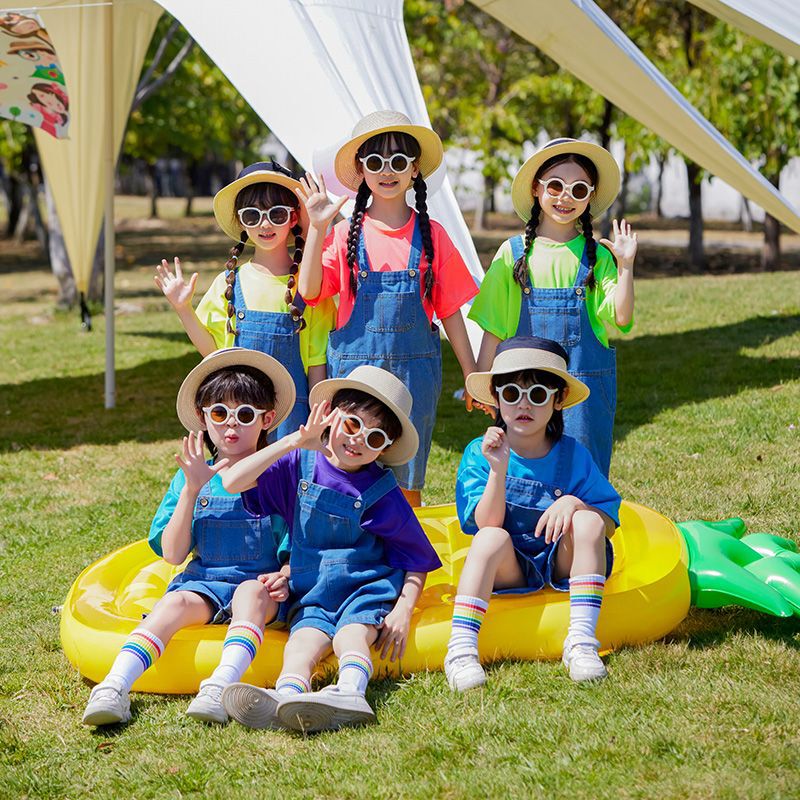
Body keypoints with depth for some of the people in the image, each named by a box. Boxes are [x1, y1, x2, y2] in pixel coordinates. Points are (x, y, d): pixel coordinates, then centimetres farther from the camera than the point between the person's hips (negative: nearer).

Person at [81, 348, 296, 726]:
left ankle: (220, 686, -55)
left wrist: (285, 577, -21)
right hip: (203, 581, 2)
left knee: (251, 594, -35)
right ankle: (115, 686, -47)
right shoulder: (193, 477, 10)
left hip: (259, 585, -2)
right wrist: (191, 489, -9)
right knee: (175, 602, -30)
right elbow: (173, 553, 2)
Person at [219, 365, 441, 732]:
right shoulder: (301, 464, 5)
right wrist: (294, 441, -14)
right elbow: (234, 482, -8)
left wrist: (403, 611, -12)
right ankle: (287, 697, -59)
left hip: (366, 588, -1)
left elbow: (416, 561, 5)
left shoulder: (381, 492, 1)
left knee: (352, 634, -32)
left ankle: (349, 692, -62)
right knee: (305, 638, -29)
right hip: (311, 595, 1)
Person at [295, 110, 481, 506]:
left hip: (415, 367, 0)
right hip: (354, 365, 0)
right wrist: (317, 228, -16)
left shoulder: (431, 235, 4)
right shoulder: (346, 233, 2)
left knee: (408, 481, 6)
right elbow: (309, 291, -9)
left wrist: (472, 376, 7)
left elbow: (450, 310, 7)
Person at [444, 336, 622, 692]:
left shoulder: (572, 454, -1)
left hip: (562, 565, 1)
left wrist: (574, 504, -23)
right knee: (493, 538, -31)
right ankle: (461, 647, -36)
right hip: (510, 570, -1)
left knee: (587, 521, -26)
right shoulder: (479, 453, -5)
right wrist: (498, 470, -27)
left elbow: (610, 522, -3)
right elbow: (487, 524, -15)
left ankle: (582, 640, -30)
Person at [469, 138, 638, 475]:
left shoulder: (597, 255, 4)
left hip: (586, 384, 0)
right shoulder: (514, 252, 4)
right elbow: (494, 326, 6)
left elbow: (621, 318, -6)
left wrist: (626, 265, -11)